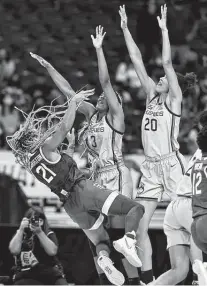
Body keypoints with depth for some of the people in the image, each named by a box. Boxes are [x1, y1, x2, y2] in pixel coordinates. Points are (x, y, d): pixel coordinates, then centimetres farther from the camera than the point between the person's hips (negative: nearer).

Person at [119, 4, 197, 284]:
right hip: (150, 167, 7)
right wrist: (125, 29, 13)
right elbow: (137, 60, 14)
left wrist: (164, 29, -12)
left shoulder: (174, 99, -1)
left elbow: (167, 63, -12)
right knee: (139, 226, 0)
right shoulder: (152, 96, 14)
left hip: (171, 164, -7)